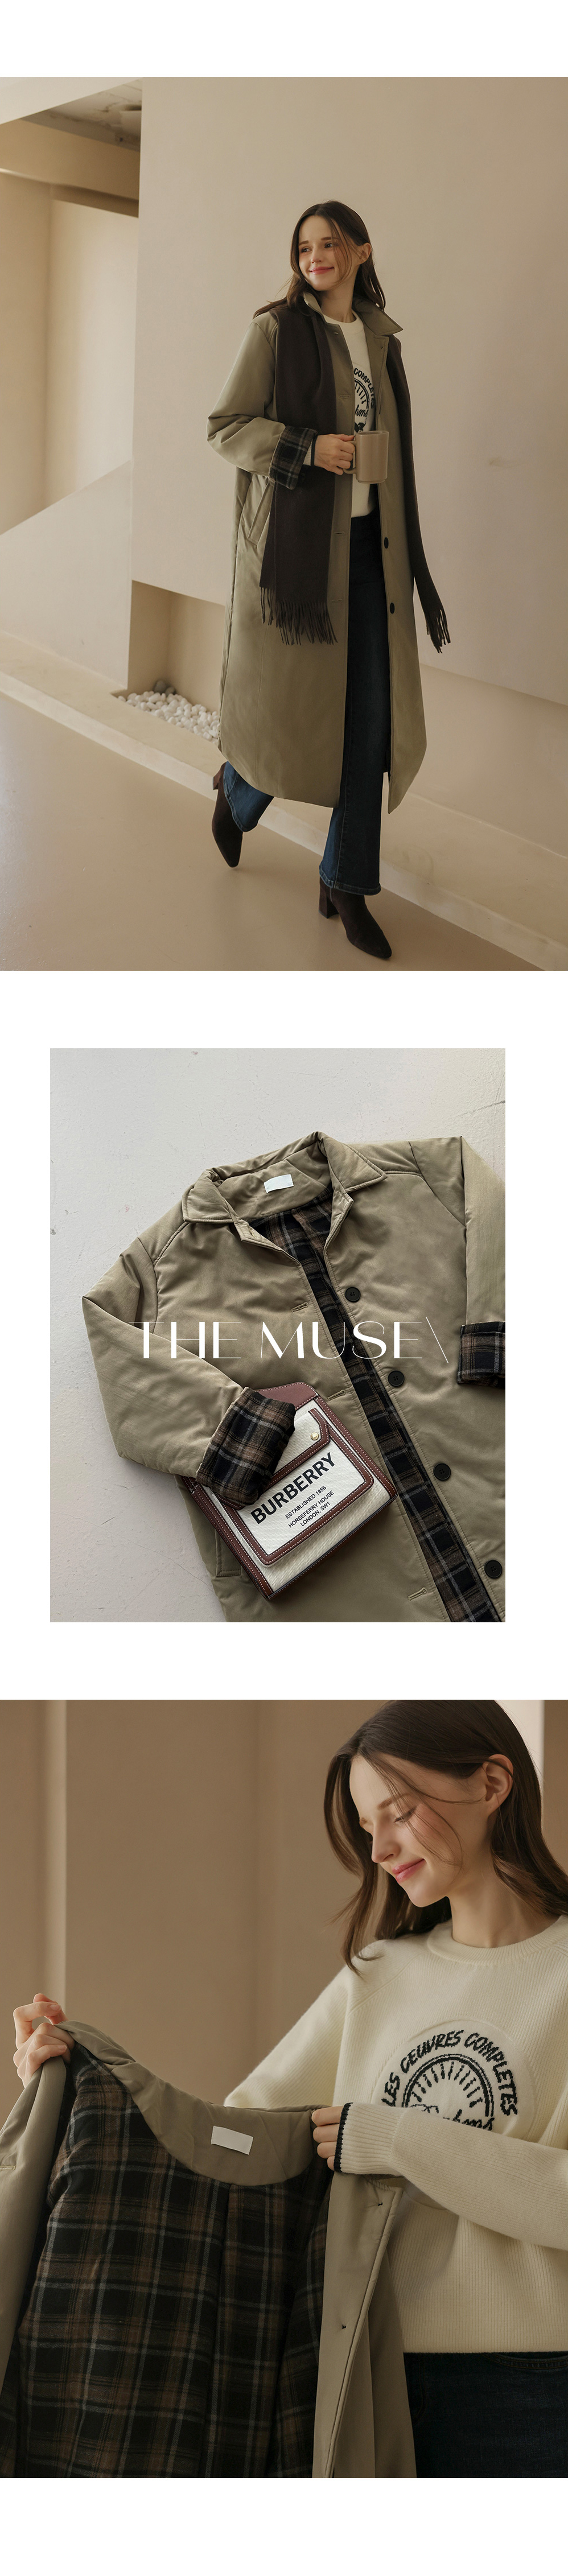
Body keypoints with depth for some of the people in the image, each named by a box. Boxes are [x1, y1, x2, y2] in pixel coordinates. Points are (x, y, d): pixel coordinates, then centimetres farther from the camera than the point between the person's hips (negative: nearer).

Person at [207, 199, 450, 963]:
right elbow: (225, 427, -6)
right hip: (294, 541, -5)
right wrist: (307, 447, -21)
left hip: (368, 545, 5)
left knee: (370, 717, 1)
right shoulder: (276, 329, -4)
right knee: (289, 703, -1)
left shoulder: (380, 335, 11)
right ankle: (238, 787, 34)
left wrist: (398, 545, 18)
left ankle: (347, 882, 10)